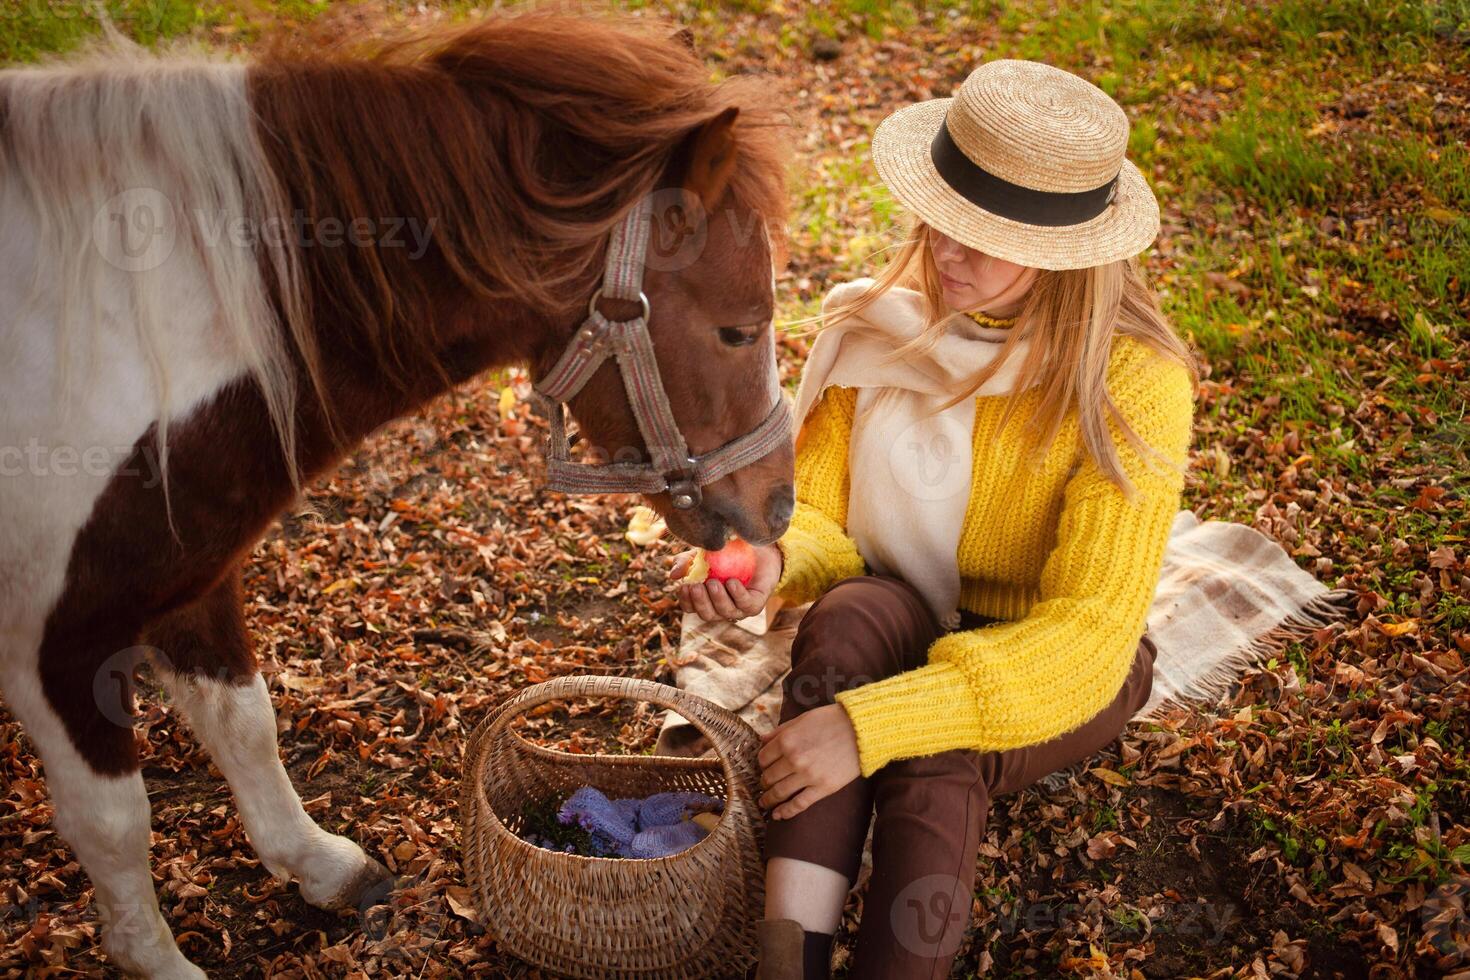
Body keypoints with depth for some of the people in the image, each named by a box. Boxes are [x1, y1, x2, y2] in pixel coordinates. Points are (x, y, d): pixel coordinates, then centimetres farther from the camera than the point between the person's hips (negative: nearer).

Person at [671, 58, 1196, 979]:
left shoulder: (1134, 382, -21)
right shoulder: (874, 331, -9)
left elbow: (1087, 634, -27)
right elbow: (817, 515, -1)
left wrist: (872, 724, -38)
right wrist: (773, 563, -27)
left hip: (1063, 672, -2)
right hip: (896, 629, 3)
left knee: (935, 756, -36)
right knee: (854, 609, -34)